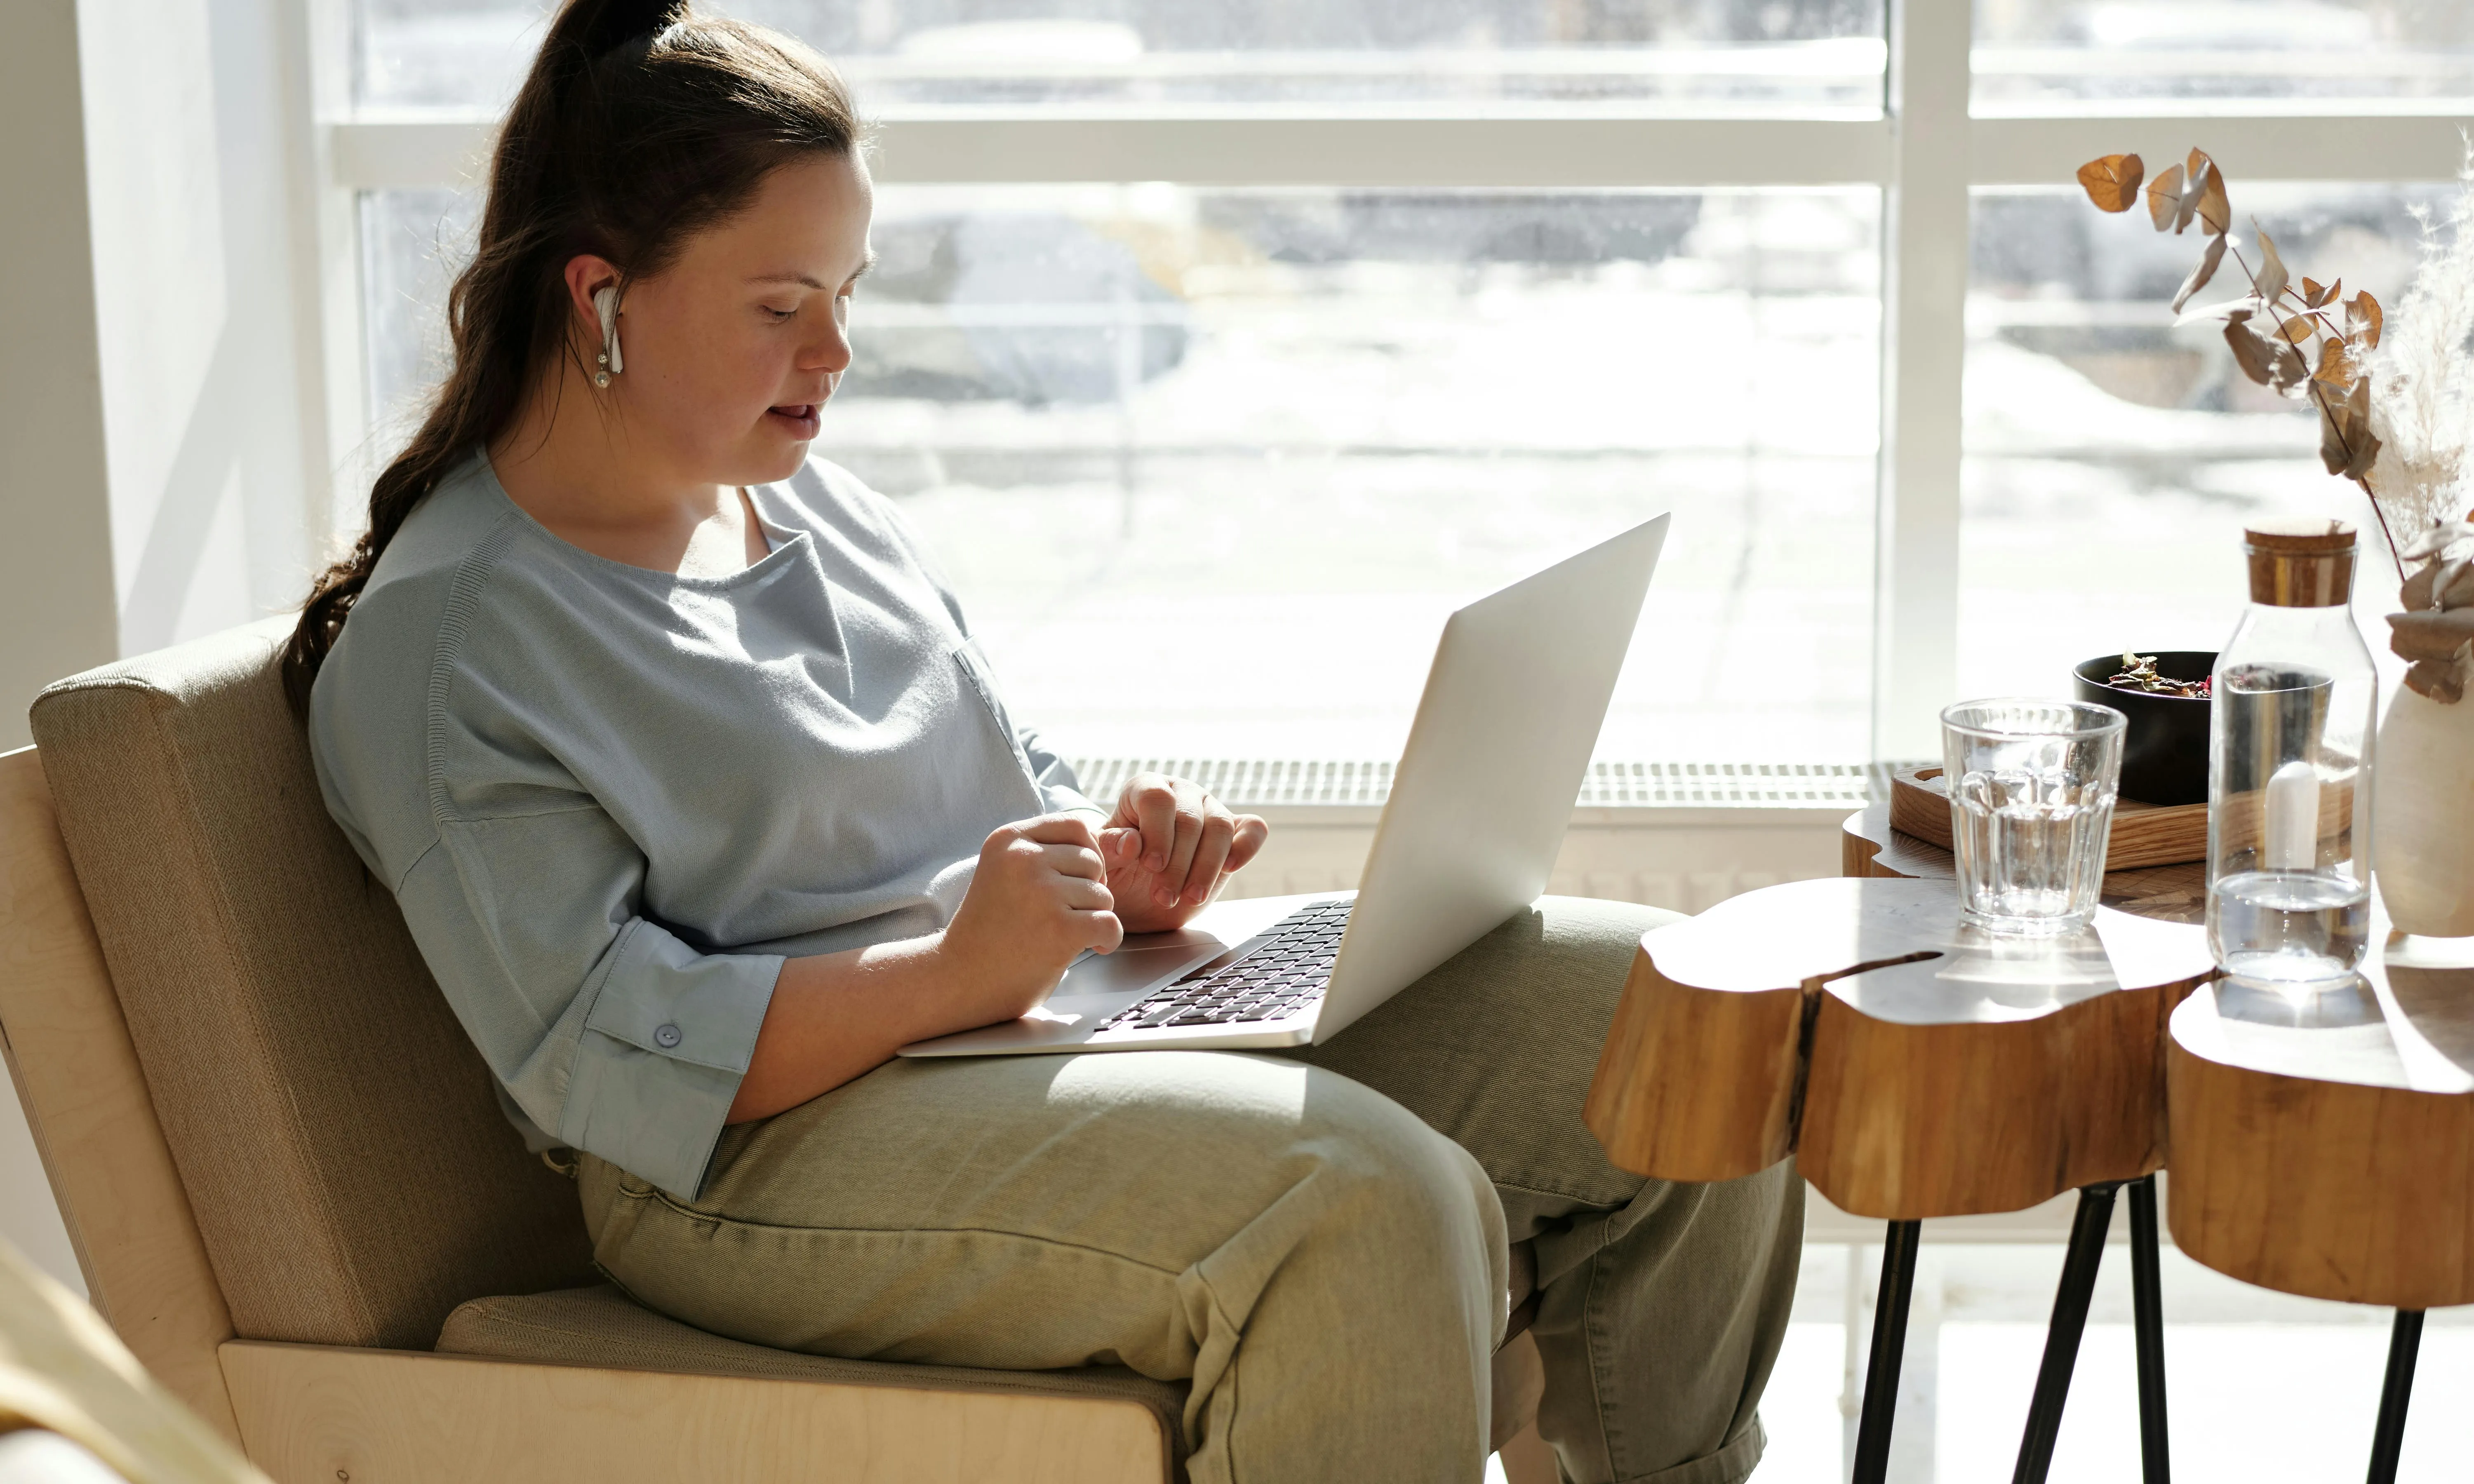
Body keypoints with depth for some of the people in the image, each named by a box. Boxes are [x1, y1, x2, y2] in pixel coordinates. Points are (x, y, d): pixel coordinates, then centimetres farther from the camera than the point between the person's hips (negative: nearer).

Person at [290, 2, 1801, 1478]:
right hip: (777, 1145, -8)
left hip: (1075, 1011, 8)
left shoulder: (813, 502, 16)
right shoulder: (438, 646, -9)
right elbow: (606, 1059, -17)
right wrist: (950, 970, -26)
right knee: (1368, 1202, -34)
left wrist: (1116, 871, 0)